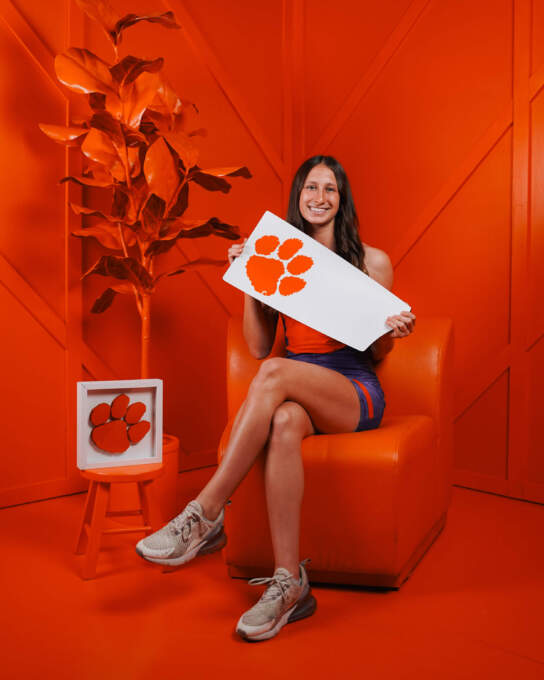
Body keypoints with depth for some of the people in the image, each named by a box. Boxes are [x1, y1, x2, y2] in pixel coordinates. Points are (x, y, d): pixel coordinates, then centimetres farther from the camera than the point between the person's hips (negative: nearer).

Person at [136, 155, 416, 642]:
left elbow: (375, 353, 8)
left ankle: (205, 515, -30)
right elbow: (258, 346, 9)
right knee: (283, 423, -37)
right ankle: (289, 582, -34)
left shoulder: (371, 262, 6)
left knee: (276, 373, -34)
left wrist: (393, 333, -15)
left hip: (356, 392, -2)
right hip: (296, 393, 2)